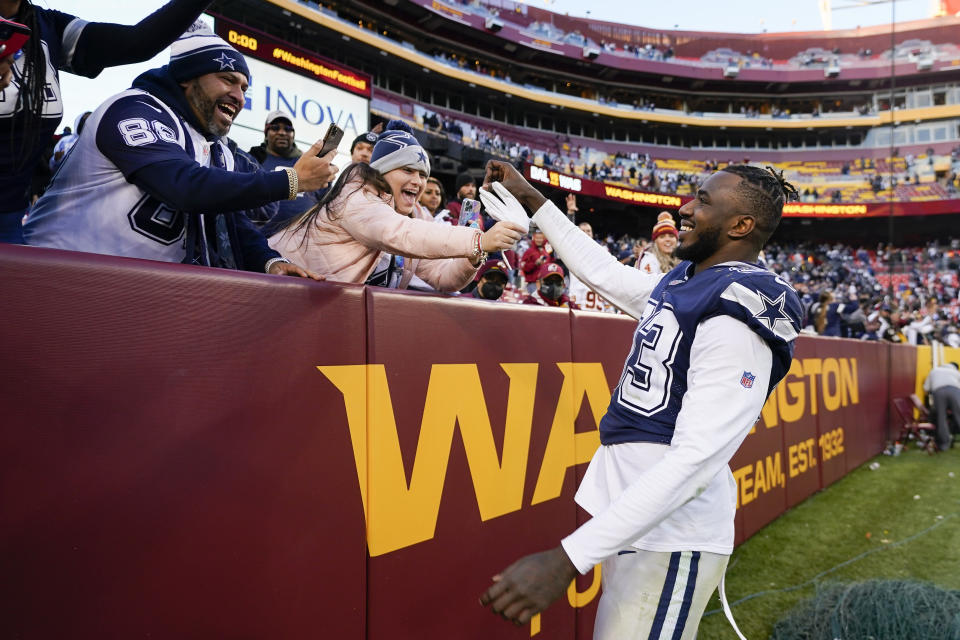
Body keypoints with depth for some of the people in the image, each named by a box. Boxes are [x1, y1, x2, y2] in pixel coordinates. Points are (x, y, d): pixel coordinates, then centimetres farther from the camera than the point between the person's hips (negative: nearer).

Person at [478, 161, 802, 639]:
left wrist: (567, 559, -31)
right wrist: (532, 200, 27)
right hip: (632, 521, 9)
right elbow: (602, 272, 24)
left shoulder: (738, 317, -20)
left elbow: (693, 461, -27)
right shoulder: (677, 285, 8)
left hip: (671, 542, -9)